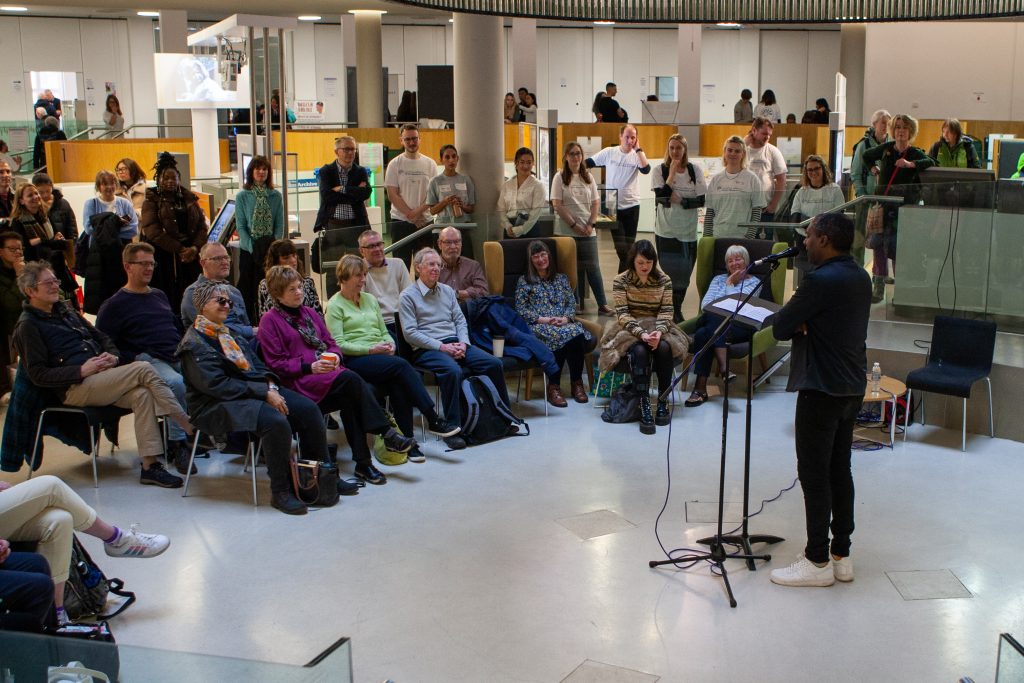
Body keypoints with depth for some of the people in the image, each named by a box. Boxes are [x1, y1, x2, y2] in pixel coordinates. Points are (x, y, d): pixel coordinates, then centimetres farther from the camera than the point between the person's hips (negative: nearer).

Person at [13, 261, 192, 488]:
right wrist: (82, 371, -17)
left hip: (100, 378, 7)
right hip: (75, 388, -7)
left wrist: (113, 356, 3)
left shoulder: (65, 311, 24)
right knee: (143, 369, -24)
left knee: (141, 394, -25)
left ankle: (150, 466, -27)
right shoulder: (28, 326, 1)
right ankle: (191, 428, -21)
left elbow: (101, 337, 26)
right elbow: (38, 374, -7)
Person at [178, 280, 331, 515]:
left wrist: (270, 386, -5)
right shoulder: (194, 343, -9)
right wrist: (263, 393, -21)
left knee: (308, 409, -8)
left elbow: (257, 365, 18)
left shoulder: (230, 333, 19)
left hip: (255, 390, 9)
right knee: (276, 421, -33)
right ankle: (280, 492, -22)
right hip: (216, 405, -9)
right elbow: (216, 384, -19)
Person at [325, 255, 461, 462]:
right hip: (354, 360, -5)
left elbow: (384, 331, 24)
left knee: (397, 384, -29)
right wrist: (371, 349, -16)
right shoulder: (334, 305, 2)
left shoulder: (370, 299, 22)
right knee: (401, 365, -30)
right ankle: (433, 420, -29)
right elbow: (338, 344, -8)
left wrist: (390, 344, 0)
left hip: (379, 356, 5)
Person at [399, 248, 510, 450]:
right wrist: (441, 347, -16)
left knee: (494, 363, -12)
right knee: (453, 371, -37)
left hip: (454, 343, 6)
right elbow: (410, 333, -9)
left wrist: (463, 343, -4)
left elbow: (460, 320, 17)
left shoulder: (447, 291, 19)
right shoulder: (408, 295, -1)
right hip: (426, 349, -6)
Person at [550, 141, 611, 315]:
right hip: (566, 231, -2)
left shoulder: (588, 177, 10)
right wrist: (573, 225, -12)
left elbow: (596, 203, 8)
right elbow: (557, 205, -7)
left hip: (587, 231, 2)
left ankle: (602, 305, 0)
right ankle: (574, 304, 13)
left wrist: (591, 224, -6)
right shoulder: (560, 178, -1)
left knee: (593, 267, 0)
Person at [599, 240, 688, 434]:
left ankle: (663, 400, -18)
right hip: (630, 329, -2)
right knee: (640, 351, -35)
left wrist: (659, 331, -24)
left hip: (656, 327, 2)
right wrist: (641, 333, -27)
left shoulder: (664, 280, 2)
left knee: (664, 347, -31)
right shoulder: (621, 281, -5)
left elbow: (666, 312, -3)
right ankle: (644, 405, -36)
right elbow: (622, 314, -12)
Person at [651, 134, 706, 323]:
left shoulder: (695, 170, 2)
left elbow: (701, 200, -2)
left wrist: (680, 200, -14)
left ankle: (677, 310, 23)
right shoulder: (659, 170, -2)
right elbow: (661, 196, -16)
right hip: (666, 230, -2)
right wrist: (672, 173, -15)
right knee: (668, 271, 0)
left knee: (684, 272, 6)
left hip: (688, 231, 2)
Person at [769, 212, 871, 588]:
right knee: (840, 469, 14)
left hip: (821, 389, -9)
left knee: (814, 474, -1)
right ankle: (841, 555, 21)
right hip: (852, 387, 9)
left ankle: (818, 562, 5)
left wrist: (797, 326, 3)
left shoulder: (821, 280, -19)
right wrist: (806, 325, -3)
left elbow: (780, 327, -17)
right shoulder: (860, 277, 10)